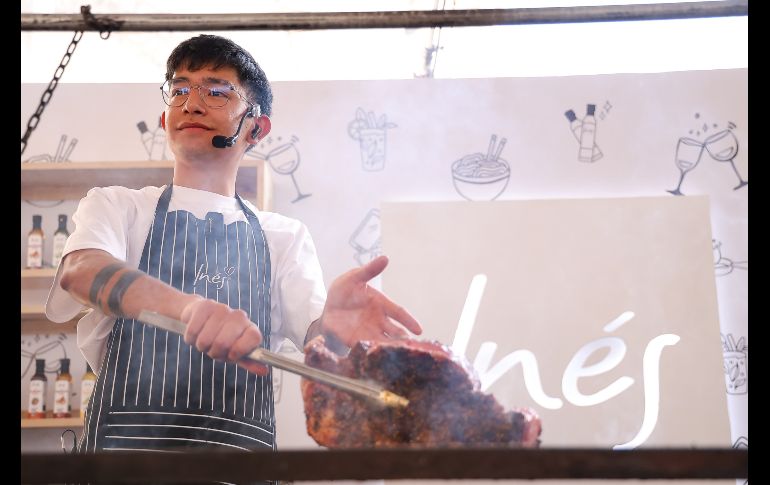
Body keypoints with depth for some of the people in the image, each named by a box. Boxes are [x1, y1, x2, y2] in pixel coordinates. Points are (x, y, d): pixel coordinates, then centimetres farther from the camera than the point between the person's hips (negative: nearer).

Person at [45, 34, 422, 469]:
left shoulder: (285, 237, 17)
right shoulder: (116, 206, 13)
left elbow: (313, 339, 2)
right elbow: (82, 271, -9)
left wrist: (330, 324, -23)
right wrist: (187, 305, -29)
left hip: (241, 448, 4)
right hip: (126, 439, -3)